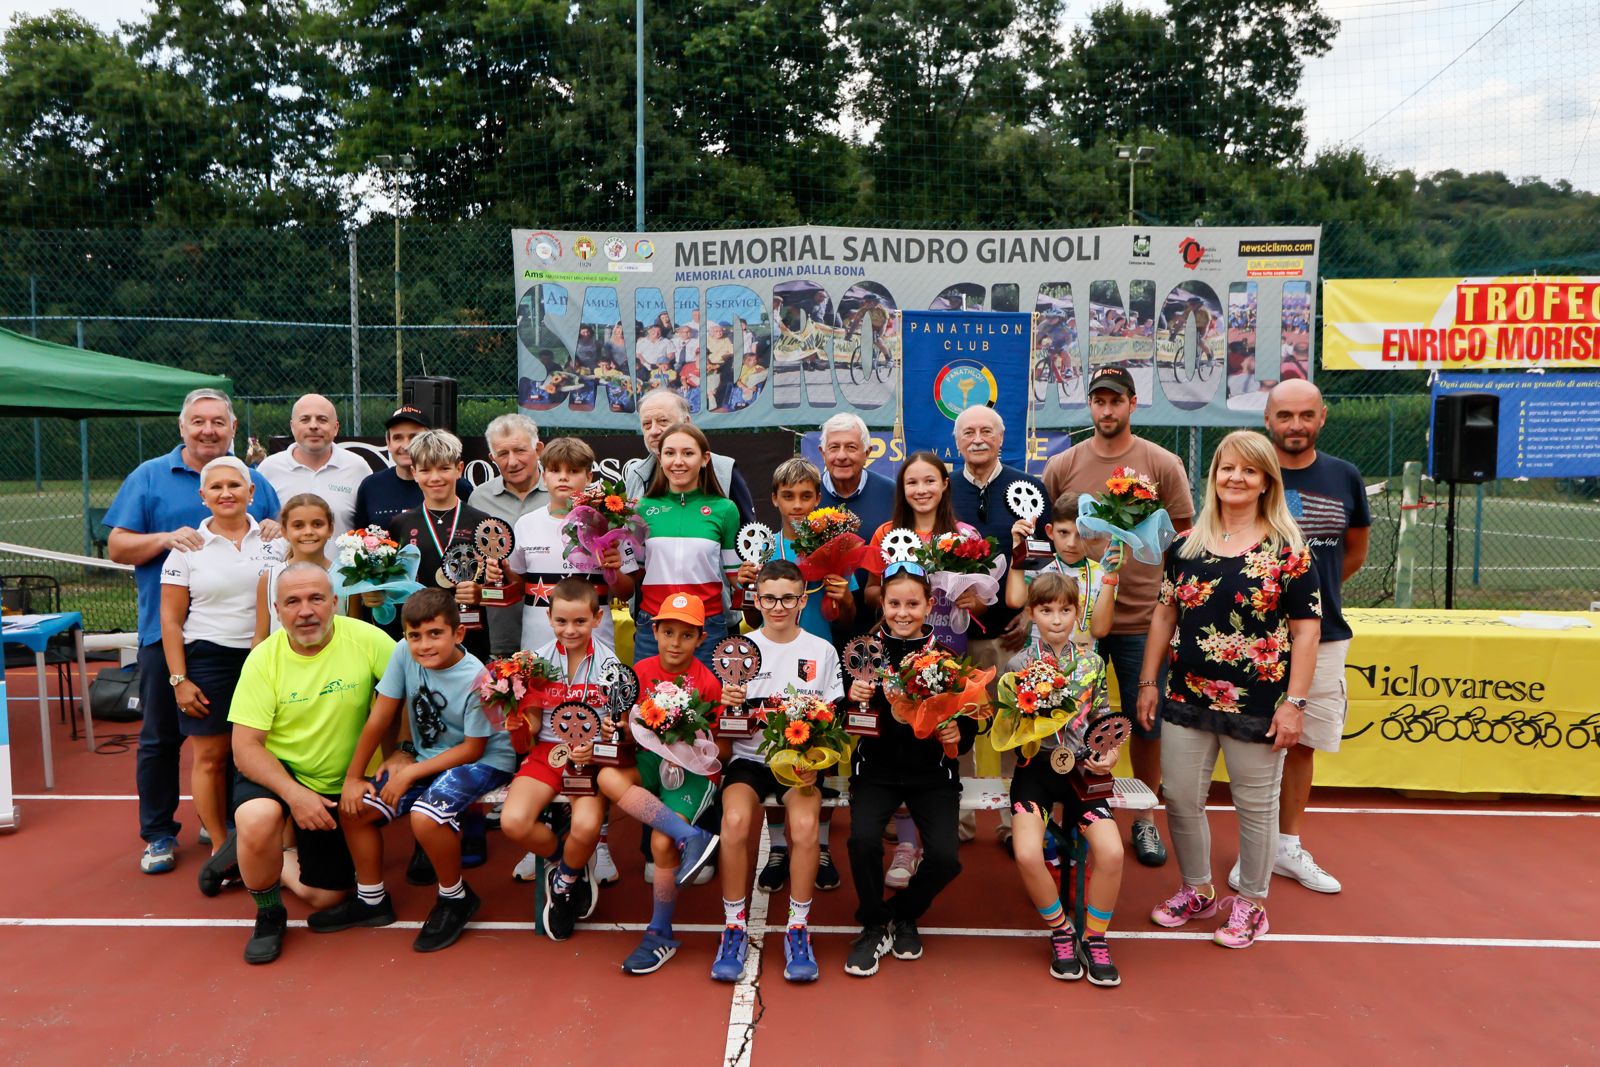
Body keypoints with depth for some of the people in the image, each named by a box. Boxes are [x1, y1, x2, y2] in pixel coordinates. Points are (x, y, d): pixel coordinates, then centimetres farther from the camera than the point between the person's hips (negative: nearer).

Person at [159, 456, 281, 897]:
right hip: (209, 659, -1)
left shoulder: (271, 540, 5)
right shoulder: (188, 546, 2)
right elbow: (171, 619, 2)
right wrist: (179, 679, -5)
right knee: (211, 755, 2)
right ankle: (221, 847, 14)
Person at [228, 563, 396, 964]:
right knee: (257, 819, -36)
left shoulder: (365, 639, -17)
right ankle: (268, 913, -6)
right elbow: (245, 748, -17)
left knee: (326, 897, 5)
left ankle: (277, 863, 39)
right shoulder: (263, 659, -16)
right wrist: (294, 794, -30)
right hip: (277, 770, -1)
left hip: (340, 785, 2)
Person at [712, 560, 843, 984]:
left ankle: (798, 929, -9)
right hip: (749, 757, 0)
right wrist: (728, 704, -18)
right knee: (735, 819, -30)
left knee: (804, 823, -30)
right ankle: (734, 927, -10)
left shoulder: (822, 651, 6)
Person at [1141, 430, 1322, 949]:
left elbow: (1305, 630, -6)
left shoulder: (1288, 550, -6)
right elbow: (1164, 615, 10)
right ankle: (1196, 891, 33)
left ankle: (1251, 903, 29)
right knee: (1180, 797, 11)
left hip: (1257, 704, -4)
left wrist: (1295, 702, -11)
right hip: (1186, 698, 4)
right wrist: (1148, 682, 8)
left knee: (1256, 805, 9)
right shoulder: (1186, 546, 5)